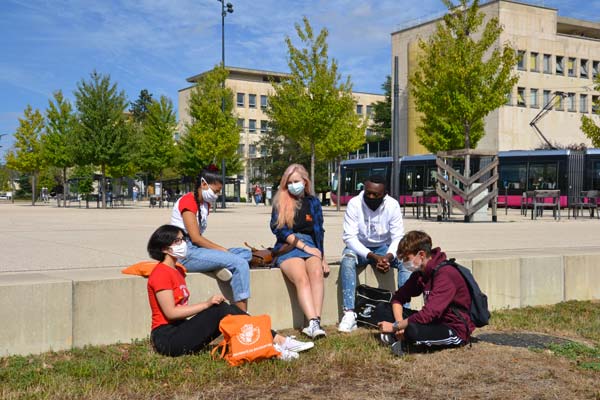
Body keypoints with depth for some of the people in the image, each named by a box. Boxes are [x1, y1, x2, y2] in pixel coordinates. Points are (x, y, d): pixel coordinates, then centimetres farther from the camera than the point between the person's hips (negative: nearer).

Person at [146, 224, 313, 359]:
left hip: (180, 331, 9)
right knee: (220, 309, -22)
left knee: (229, 310, -8)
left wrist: (209, 304, 3)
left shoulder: (177, 271, 17)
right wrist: (207, 304, -19)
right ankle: (274, 344, -25)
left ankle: (278, 340, -16)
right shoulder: (161, 274, -12)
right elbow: (171, 312, -20)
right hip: (166, 338, -9)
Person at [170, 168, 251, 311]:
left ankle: (220, 266, -25)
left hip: (198, 249, 9)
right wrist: (223, 250, -15)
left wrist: (220, 249, -4)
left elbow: (199, 237, 12)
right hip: (185, 253, -9)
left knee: (246, 253, 1)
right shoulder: (187, 201, -9)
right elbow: (195, 238, -17)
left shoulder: (205, 203, 18)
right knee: (240, 263, -23)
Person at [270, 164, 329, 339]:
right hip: (288, 248, -2)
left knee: (317, 272, -32)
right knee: (302, 278, -32)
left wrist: (322, 257, 9)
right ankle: (313, 323, -45)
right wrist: (304, 247, -7)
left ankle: (314, 323, -41)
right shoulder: (280, 202, 10)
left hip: (311, 247, 2)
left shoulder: (313, 202, 18)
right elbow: (280, 230, -1)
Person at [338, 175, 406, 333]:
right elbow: (349, 236, -22)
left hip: (384, 248, 2)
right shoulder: (354, 203, -18)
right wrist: (373, 256, -33)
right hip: (360, 248, -1)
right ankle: (349, 314, -38)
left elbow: (398, 237, -14)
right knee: (347, 259, -34)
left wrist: (388, 256, -35)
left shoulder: (392, 205, -13)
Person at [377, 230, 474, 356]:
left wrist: (395, 326, -22)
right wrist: (400, 324, -11)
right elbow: (398, 297, 8)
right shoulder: (420, 272, 5)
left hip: (454, 330, -9)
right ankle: (403, 340, -17)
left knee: (413, 329, -39)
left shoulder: (445, 274, -24)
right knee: (382, 309, 2)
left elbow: (428, 314, -31)